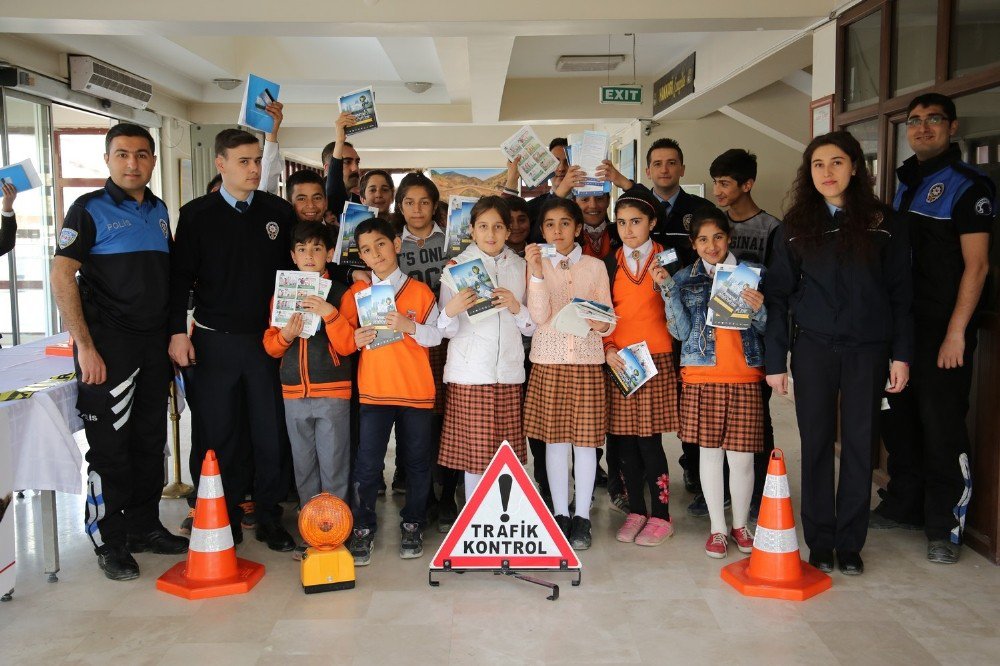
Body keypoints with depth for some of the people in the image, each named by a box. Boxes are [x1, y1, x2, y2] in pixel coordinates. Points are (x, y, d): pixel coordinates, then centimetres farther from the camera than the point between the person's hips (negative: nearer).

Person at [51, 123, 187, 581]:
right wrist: (85, 346, -17)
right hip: (108, 345, -6)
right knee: (109, 447, 0)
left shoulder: (159, 211, 13)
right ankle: (109, 542, 13)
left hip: (155, 345, 6)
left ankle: (144, 526, 27)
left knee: (150, 441, 13)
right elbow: (61, 276, -11)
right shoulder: (89, 209, -5)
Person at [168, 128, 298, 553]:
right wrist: (178, 332, -5)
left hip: (268, 339, 1)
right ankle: (226, 519, 19)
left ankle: (269, 518, 16)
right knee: (219, 434, 6)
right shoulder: (198, 214, 1)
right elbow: (180, 276, 1)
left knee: (271, 433, 2)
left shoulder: (280, 212, 5)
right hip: (215, 342, -1)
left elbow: (295, 270, 8)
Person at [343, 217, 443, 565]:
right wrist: (355, 340, -11)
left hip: (417, 391, 0)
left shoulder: (420, 291, 2)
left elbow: (437, 334, -3)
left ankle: (412, 525, 24)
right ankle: (363, 529, 13)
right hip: (373, 391, 0)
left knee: (417, 462, 9)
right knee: (367, 464, -1)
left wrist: (411, 327, -19)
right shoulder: (356, 292, 7)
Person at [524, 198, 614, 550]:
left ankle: (582, 517, 14)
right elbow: (539, 316, -9)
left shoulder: (595, 267, 6)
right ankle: (560, 514, 18)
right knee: (555, 439, 5)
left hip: (587, 361, 0)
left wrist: (602, 325, -17)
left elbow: (609, 319, 6)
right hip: (548, 361, 0)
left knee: (586, 439, 3)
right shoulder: (536, 265, 4)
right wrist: (536, 272, -19)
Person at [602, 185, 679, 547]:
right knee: (624, 440, 5)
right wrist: (608, 349, -4)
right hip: (618, 360, 3)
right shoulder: (609, 264, 10)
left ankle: (660, 516, 9)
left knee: (649, 439, -4)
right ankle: (636, 511, 19)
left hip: (656, 360, -3)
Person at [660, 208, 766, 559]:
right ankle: (717, 528, 19)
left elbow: (765, 329, 8)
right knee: (710, 451, 5)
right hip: (702, 375, 0)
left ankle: (740, 525, 21)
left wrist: (758, 309, -13)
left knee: (741, 454, 2)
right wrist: (667, 289, -8)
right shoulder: (684, 278, 7)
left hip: (745, 375, 0)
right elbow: (680, 331, 0)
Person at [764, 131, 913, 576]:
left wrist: (901, 354, -4)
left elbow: (900, 293, 4)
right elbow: (778, 294, 4)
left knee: (859, 444, 5)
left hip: (868, 350, 0)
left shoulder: (882, 223, 3)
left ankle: (850, 543, 17)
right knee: (816, 444, 5)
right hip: (814, 348, 0)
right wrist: (775, 359, -1)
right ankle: (819, 541, 17)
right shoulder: (795, 226, 5)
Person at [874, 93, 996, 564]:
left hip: (943, 330, -7)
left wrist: (955, 333, -17)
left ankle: (945, 526, 9)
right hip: (900, 324, 7)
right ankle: (904, 505, 28)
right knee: (898, 418, 13)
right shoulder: (906, 183, 15)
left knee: (942, 427, -3)